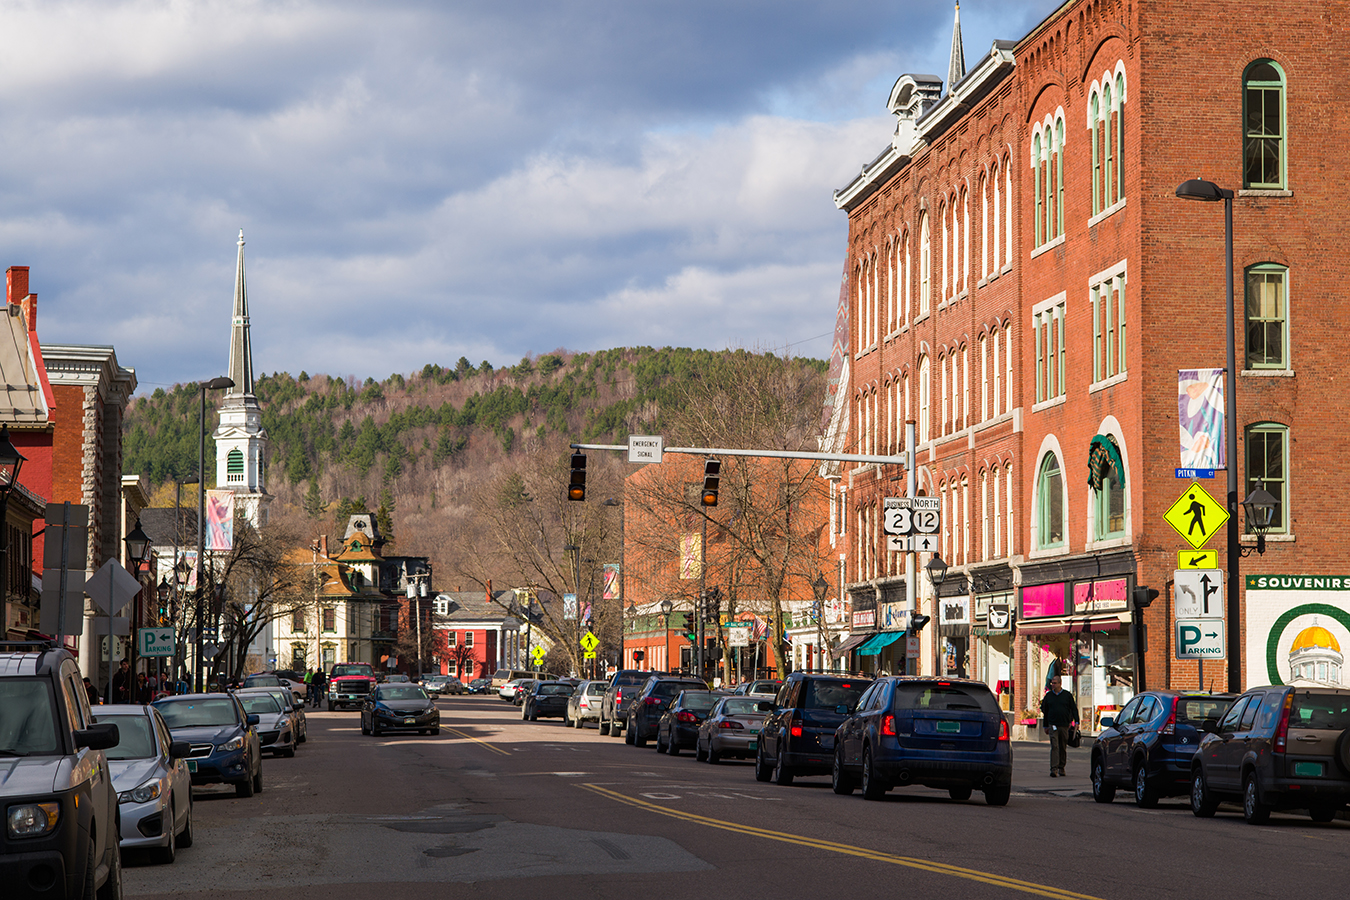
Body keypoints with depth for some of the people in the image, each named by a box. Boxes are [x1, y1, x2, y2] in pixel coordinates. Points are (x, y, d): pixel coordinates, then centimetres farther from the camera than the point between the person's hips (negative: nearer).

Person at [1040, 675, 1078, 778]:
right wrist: (1045, 726, 15)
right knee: (1054, 746, -12)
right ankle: (1054, 768, -19)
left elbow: (1074, 709, 7)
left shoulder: (1067, 695, 5)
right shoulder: (1048, 696, 9)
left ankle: (1061, 768, 19)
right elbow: (1045, 711, 16)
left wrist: (1076, 722, -4)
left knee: (1063, 748, 7)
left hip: (1064, 725, 0)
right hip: (1053, 725, 0)